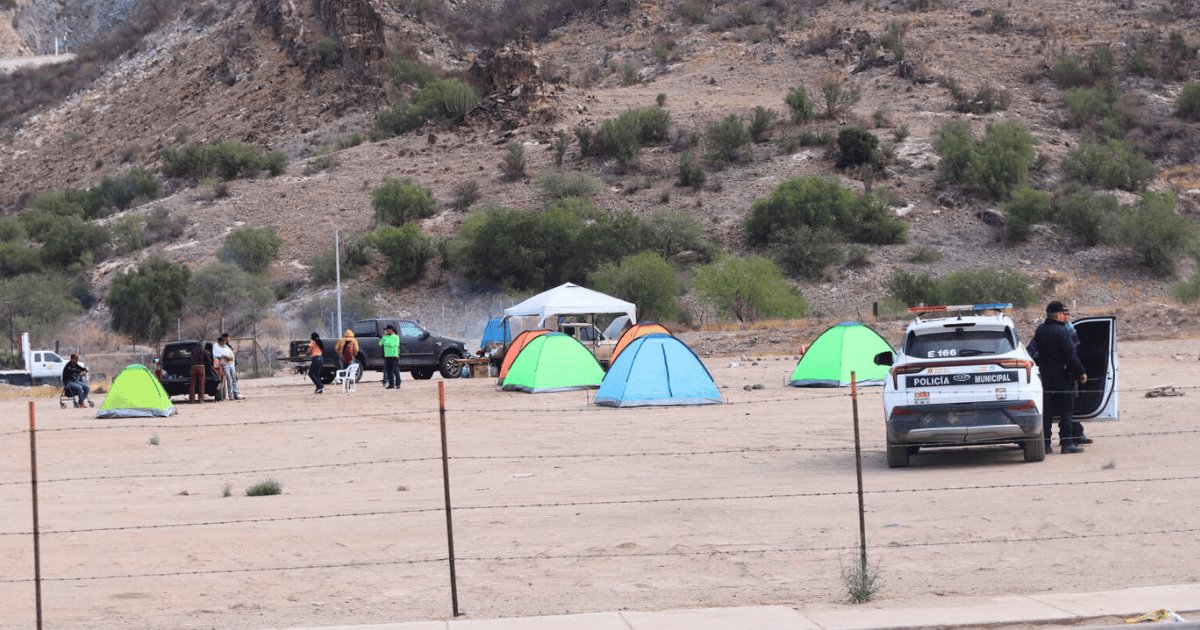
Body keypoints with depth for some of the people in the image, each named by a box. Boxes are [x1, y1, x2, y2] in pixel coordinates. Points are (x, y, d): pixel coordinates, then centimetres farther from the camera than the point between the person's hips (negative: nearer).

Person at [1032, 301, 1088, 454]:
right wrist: (1081, 372, -11)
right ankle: (1067, 443, -3)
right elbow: (1070, 355, -17)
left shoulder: (1039, 331, 8)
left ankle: (1045, 443, 8)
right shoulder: (1062, 331, -15)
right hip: (1062, 376, -7)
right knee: (1066, 411, -1)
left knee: (1046, 411, 9)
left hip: (1045, 376, 7)